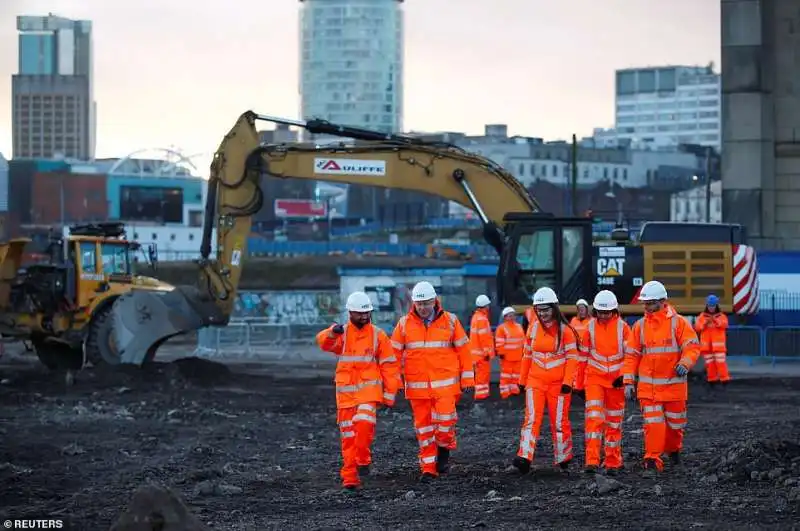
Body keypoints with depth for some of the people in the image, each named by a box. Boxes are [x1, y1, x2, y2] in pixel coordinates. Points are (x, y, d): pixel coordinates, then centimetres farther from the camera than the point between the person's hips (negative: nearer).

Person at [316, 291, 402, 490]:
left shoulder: (378, 335, 3)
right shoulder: (341, 334, 5)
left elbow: (390, 366, 4)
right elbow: (323, 342, -16)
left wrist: (390, 393, 0)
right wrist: (332, 333, -38)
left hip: (369, 390, -2)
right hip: (346, 392, 2)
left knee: (364, 423, -25)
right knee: (348, 436, 3)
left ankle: (363, 460, -3)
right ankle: (349, 476, 10)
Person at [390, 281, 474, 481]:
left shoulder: (450, 321, 2)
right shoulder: (404, 324, 3)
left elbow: (463, 349, 5)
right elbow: (395, 352, 8)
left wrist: (467, 379, 3)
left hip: (445, 382, -1)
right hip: (417, 384, 2)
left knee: (445, 418, -15)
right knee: (423, 424, 4)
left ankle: (444, 448, 14)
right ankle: (428, 468, 12)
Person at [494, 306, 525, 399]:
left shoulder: (519, 327, 11)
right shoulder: (501, 328, -10)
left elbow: (523, 340, 19)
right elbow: (499, 342, -12)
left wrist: (524, 351, 16)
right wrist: (501, 353, -15)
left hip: (517, 356, 7)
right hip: (506, 356, -7)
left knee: (516, 373, 13)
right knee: (506, 374, -3)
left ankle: (514, 389, 24)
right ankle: (505, 392, 0)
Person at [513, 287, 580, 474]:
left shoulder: (565, 330, -6)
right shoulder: (533, 328, 6)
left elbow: (572, 357, -7)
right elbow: (527, 355, 14)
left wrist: (567, 382, -14)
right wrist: (523, 380, 14)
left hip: (558, 384, -3)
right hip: (535, 381, 3)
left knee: (559, 421, 7)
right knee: (532, 418, -11)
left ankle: (563, 457, 25)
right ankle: (524, 458, -22)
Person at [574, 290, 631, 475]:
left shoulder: (622, 327, -2)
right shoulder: (590, 327, 2)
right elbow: (584, 356, 8)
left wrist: (624, 376, -19)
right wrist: (580, 383, 10)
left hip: (616, 381, 0)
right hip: (594, 378, 0)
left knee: (614, 422, 8)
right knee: (594, 418, -15)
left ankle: (613, 463, 17)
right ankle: (592, 461, -20)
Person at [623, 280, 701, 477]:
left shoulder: (678, 323, -4)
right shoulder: (640, 326, 5)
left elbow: (692, 347, -9)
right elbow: (631, 356, 8)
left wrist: (685, 364, -28)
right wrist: (629, 382, 2)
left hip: (674, 385, -1)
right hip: (648, 386, 1)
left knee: (675, 423, 13)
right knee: (653, 424, -8)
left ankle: (673, 450, 40)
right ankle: (652, 462, -6)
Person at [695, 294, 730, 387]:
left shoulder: (721, 316, 7)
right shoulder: (702, 316, 10)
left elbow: (724, 324, -12)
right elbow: (697, 327, 0)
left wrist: (716, 320, -27)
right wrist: (705, 323, -17)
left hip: (718, 344, -2)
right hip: (706, 344, 2)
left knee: (721, 361, -9)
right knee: (709, 362, 4)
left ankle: (724, 379, -8)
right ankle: (712, 379, 10)